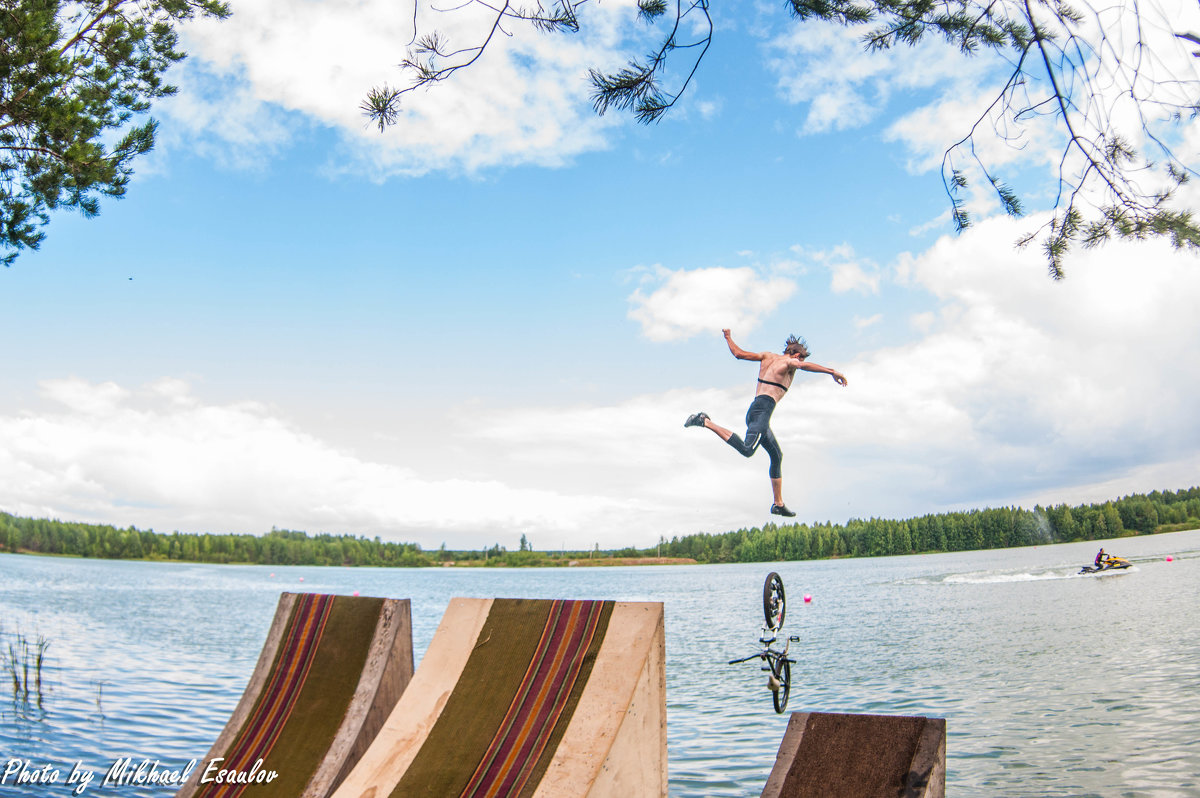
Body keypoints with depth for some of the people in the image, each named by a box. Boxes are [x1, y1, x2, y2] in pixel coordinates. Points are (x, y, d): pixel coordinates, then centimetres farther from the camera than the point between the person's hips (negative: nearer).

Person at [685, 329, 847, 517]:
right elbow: (806, 366, -19)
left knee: (777, 456, 17)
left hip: (754, 410, 10)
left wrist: (728, 338, 34)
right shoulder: (789, 362, 3)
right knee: (747, 450, -29)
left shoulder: (768, 356, 22)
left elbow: (739, 353, 18)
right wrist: (832, 372, -21)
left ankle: (778, 504, 19)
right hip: (763, 408, -10)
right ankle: (705, 422, -25)